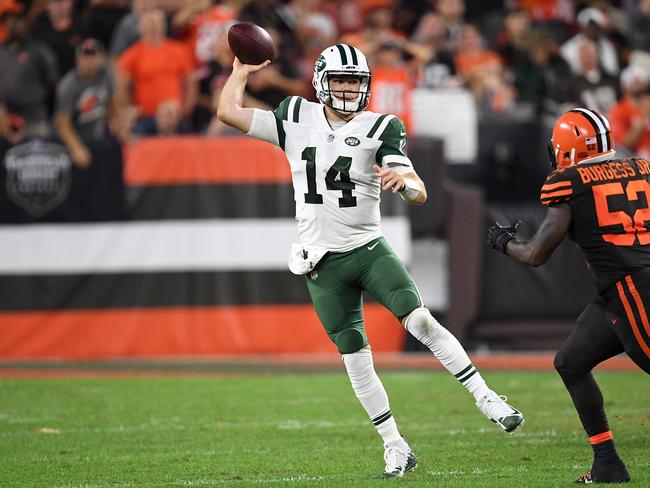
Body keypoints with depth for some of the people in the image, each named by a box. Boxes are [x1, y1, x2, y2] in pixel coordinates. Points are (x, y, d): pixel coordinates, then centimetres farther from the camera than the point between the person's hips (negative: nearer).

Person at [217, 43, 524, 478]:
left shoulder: (380, 129, -4)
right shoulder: (296, 118, 2)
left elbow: (420, 195, -13)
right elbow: (228, 112, 2)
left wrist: (404, 180, -34)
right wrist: (242, 71, 10)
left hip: (370, 249, -1)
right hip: (324, 263, 2)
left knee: (421, 321, -21)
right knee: (355, 356, 1)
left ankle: (486, 398, -16)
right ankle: (395, 448, 8)